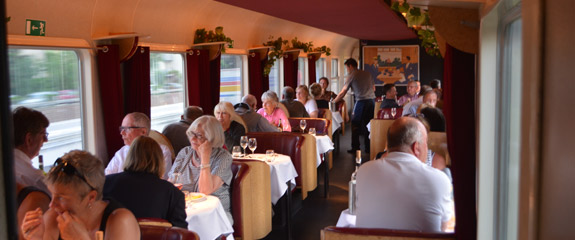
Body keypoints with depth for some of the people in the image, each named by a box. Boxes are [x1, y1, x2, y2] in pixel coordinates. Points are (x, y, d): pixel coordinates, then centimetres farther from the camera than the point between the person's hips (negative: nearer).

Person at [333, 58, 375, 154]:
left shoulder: (352, 76, -1)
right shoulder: (366, 74, 15)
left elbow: (343, 92, 0)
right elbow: (373, 87, 21)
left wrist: (334, 101, 9)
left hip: (361, 102, -6)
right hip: (371, 101, 6)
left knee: (355, 125, 4)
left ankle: (355, 148, 4)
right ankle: (368, 148, 13)